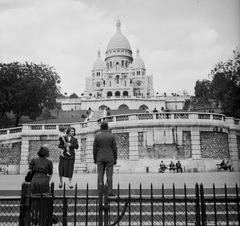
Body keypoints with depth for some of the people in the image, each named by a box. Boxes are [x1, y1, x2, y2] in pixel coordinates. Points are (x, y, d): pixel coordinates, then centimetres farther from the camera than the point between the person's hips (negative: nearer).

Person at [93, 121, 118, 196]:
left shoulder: (97, 136, -3)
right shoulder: (112, 136, -6)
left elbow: (95, 148, -1)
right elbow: (114, 148, -5)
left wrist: (94, 159, 9)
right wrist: (115, 159, 2)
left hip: (100, 158, 2)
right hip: (109, 158, -1)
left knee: (100, 175, 5)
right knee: (109, 175, 2)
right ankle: (110, 191, 1)